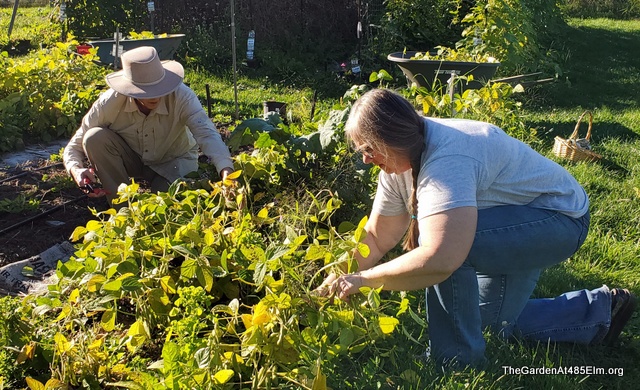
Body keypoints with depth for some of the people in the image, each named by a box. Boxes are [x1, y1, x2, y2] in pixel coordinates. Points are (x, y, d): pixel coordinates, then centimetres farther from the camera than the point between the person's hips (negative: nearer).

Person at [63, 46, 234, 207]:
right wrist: (77, 170, -40)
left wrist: (226, 170, -63)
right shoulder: (109, 103, -27)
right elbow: (74, 146, -17)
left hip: (173, 160, -2)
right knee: (95, 138, -26)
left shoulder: (181, 96, -31)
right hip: (131, 158, 2)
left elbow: (207, 134, -44)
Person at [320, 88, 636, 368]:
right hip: (515, 221, 10)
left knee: (449, 242, -33)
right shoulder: (400, 159, -8)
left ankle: (456, 356, -11)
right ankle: (600, 307, 31)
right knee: (492, 321, 17)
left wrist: (363, 279, -39)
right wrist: (341, 279, -14)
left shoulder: (445, 161, -37)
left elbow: (438, 259, -49)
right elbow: (377, 238, -3)